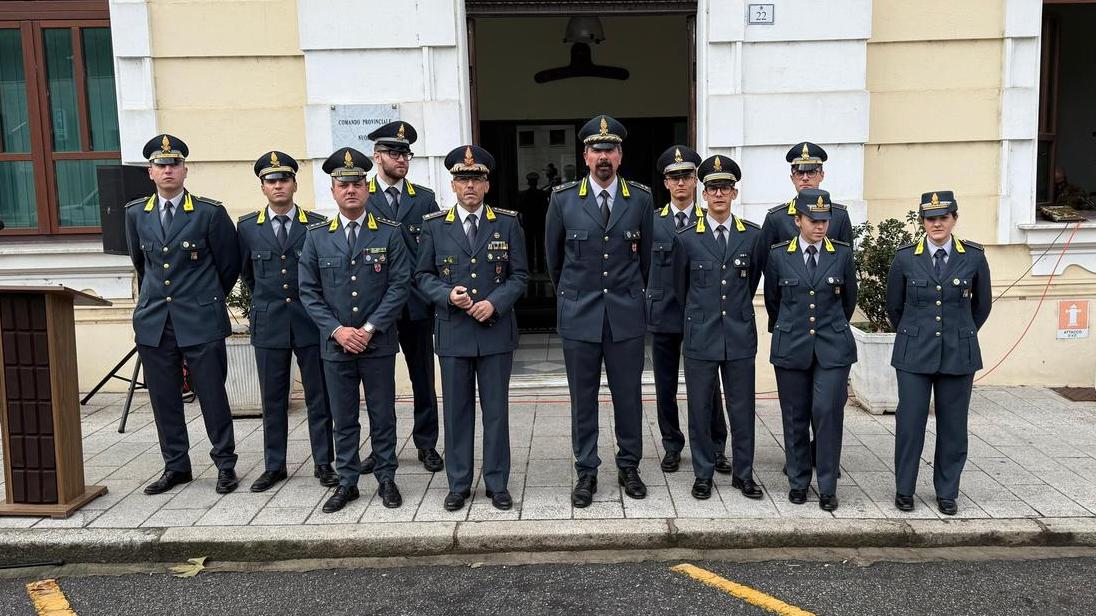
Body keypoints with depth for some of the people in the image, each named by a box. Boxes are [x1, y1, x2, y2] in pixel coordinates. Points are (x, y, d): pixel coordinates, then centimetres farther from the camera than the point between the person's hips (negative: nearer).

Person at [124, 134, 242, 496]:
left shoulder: (210, 213, -6)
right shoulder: (136, 213, 7)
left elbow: (229, 265, 4)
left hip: (201, 321, -4)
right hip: (153, 322, 4)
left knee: (213, 395, 1)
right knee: (163, 398, 10)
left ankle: (225, 465, 14)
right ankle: (176, 466, 22)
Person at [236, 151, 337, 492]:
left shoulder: (318, 224, -2)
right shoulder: (247, 226, 4)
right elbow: (245, 272, 17)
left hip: (311, 320, -1)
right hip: (268, 323, 2)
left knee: (318, 396, 5)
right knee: (272, 398, 9)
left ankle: (324, 463, 16)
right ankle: (274, 465, 20)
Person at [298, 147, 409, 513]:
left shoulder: (389, 233, -1)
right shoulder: (317, 236, 4)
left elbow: (399, 285, -6)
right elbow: (309, 291, 2)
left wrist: (369, 329, -13)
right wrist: (337, 330, -10)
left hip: (379, 343, -1)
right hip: (335, 344, 1)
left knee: (383, 415, 8)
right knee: (343, 418, 10)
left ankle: (386, 479, 22)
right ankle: (347, 482, 22)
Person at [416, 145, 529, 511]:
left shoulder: (507, 223, 3)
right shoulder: (435, 226, 5)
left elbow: (519, 275, 3)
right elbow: (424, 275, 7)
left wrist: (495, 302, -13)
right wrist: (447, 294, -13)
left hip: (496, 330, 0)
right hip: (453, 332, 1)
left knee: (496, 409, 6)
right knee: (456, 410, 7)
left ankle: (497, 483, 18)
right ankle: (459, 484, 19)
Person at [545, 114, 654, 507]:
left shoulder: (641, 199, 0)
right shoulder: (563, 200, -2)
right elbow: (553, 257, 12)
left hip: (626, 314, 1)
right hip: (578, 313, 0)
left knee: (628, 395, 8)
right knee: (583, 398, 7)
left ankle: (629, 467, 24)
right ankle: (586, 472, 18)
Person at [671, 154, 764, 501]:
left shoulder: (752, 236, 3)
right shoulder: (686, 239, 0)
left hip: (740, 337, 1)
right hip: (700, 338, -1)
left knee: (742, 408, 8)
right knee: (700, 409, 6)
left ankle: (743, 474, 22)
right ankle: (703, 474, 19)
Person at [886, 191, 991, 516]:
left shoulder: (974, 256, -1)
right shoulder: (905, 257, -2)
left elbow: (982, 305, 13)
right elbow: (894, 306, 11)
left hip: (958, 354, 1)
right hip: (914, 354, -1)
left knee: (953, 425, 7)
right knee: (910, 422, 1)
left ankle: (947, 493, 21)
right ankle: (904, 490, 15)